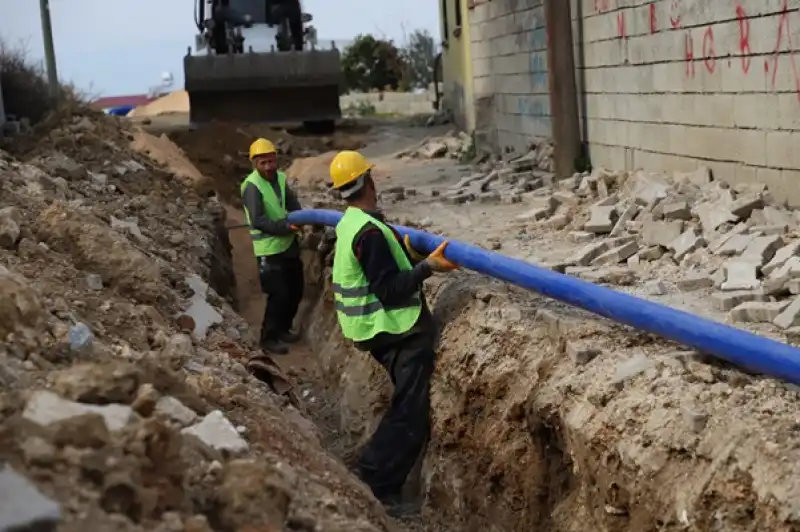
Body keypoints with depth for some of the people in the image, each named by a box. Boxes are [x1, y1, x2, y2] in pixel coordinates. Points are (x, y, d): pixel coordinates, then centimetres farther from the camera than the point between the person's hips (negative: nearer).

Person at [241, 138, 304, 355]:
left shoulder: (280, 178, 3)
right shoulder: (252, 186, -19)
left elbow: (292, 202, 0)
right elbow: (257, 220, -26)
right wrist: (285, 226, -31)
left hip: (289, 243, 8)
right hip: (269, 249, -8)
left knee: (296, 290, 16)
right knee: (279, 294, -7)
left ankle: (283, 328, 34)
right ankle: (269, 338, 7)